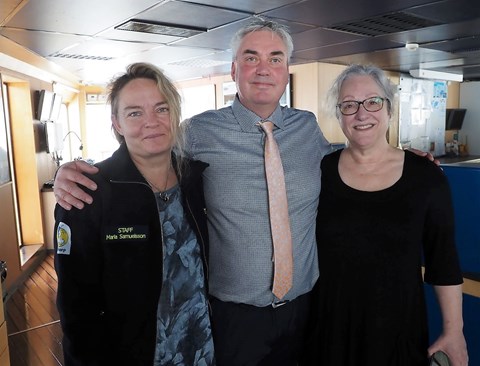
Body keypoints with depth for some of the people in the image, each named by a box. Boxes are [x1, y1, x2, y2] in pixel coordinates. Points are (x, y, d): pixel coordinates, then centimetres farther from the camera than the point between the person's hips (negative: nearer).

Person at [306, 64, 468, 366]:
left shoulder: (427, 177, -7)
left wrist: (454, 331, 0)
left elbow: (444, 262, -1)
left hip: (399, 326, 0)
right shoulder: (321, 171, -6)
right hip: (330, 324, 1)